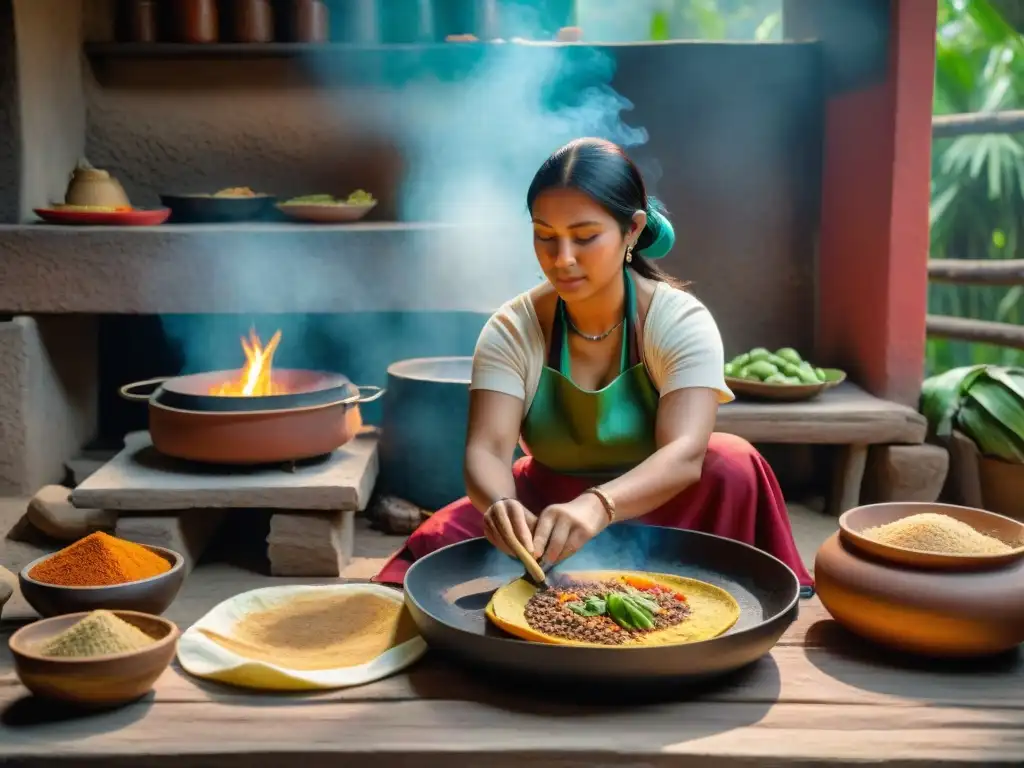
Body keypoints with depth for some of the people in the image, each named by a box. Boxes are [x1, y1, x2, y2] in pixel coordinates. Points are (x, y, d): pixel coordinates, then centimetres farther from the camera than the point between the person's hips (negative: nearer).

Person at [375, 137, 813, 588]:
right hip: (543, 508, 1)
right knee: (439, 545, -27)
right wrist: (499, 505, -49)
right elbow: (487, 449, -23)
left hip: (657, 511, 0)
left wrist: (599, 505, -54)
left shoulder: (681, 322, -18)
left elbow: (685, 454, -33)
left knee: (732, 467, -30)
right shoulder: (511, 330, -12)